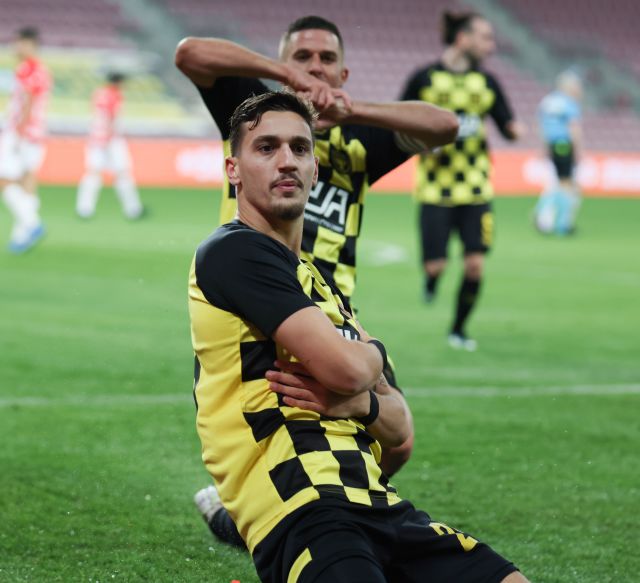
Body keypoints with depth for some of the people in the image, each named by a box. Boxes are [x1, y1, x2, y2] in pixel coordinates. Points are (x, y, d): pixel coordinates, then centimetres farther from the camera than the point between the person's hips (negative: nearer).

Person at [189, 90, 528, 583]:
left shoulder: (320, 284, 25)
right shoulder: (235, 251, -3)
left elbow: (400, 425, 22)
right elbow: (345, 367, -14)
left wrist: (356, 403, -2)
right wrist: (374, 352, 11)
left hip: (377, 506, 9)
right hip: (303, 514, -9)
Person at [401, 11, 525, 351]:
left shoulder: (486, 82, 7)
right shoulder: (424, 79, -3)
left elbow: (507, 125, 10)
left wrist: (514, 130, -12)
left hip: (475, 187, 3)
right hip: (435, 186, -3)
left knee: (475, 263, -5)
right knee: (436, 265, -8)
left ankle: (458, 328, 16)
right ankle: (432, 279, 31)